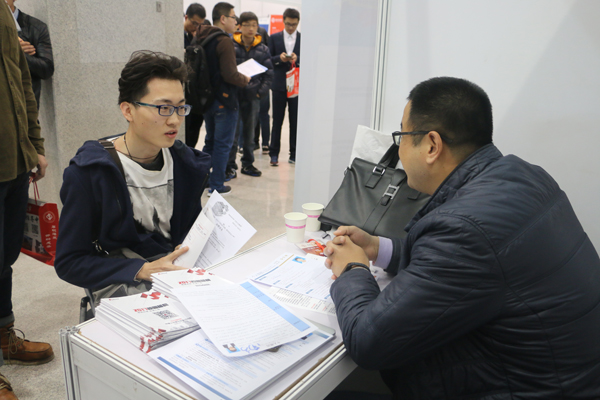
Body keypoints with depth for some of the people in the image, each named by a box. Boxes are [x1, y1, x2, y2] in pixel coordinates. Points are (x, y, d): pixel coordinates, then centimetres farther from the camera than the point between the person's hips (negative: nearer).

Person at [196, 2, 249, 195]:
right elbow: (230, 75, -22)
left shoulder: (203, 39, 8)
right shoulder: (224, 41, -17)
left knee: (210, 141, 20)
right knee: (223, 144, 1)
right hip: (224, 100, -8)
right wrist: (244, 80, -5)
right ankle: (216, 186, 7)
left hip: (207, 98, 9)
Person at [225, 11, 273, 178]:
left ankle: (247, 163, 25)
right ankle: (230, 165, 10)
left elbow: (269, 74, 6)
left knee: (249, 132, 13)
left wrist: (261, 91, -6)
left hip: (253, 97, 3)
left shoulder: (263, 49, 5)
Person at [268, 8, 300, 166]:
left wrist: (297, 59, -17)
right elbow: (268, 60, 6)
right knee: (277, 120, 3)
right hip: (279, 85, 1)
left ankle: (294, 154, 11)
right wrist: (279, 58, -13)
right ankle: (274, 153, 10)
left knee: (296, 121, 2)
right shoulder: (274, 38, 8)